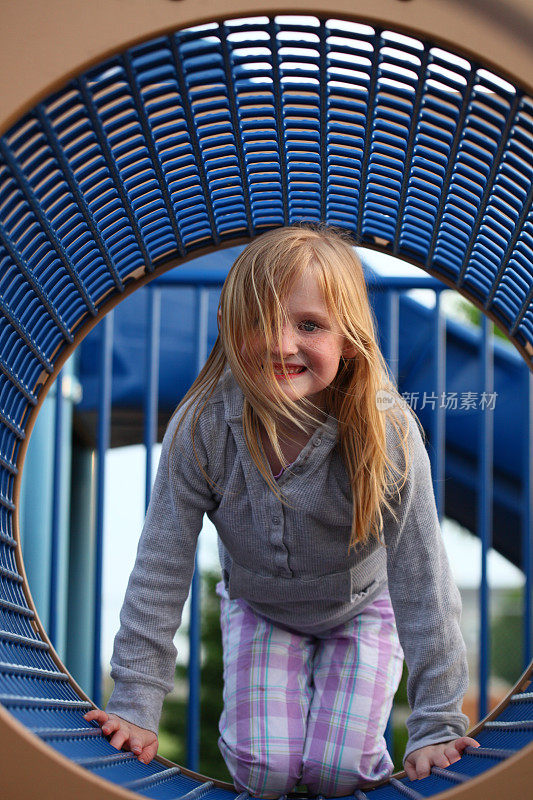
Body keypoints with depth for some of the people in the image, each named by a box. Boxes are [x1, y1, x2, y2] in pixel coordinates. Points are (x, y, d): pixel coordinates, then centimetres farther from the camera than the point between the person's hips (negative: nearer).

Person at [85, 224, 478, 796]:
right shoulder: (202, 427, -29)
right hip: (257, 608, 1)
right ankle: (284, 687, 22)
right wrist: (134, 704, -19)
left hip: (359, 609, -1)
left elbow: (423, 582, -26)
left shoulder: (387, 432, -33)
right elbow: (160, 568, -20)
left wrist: (436, 725, -23)